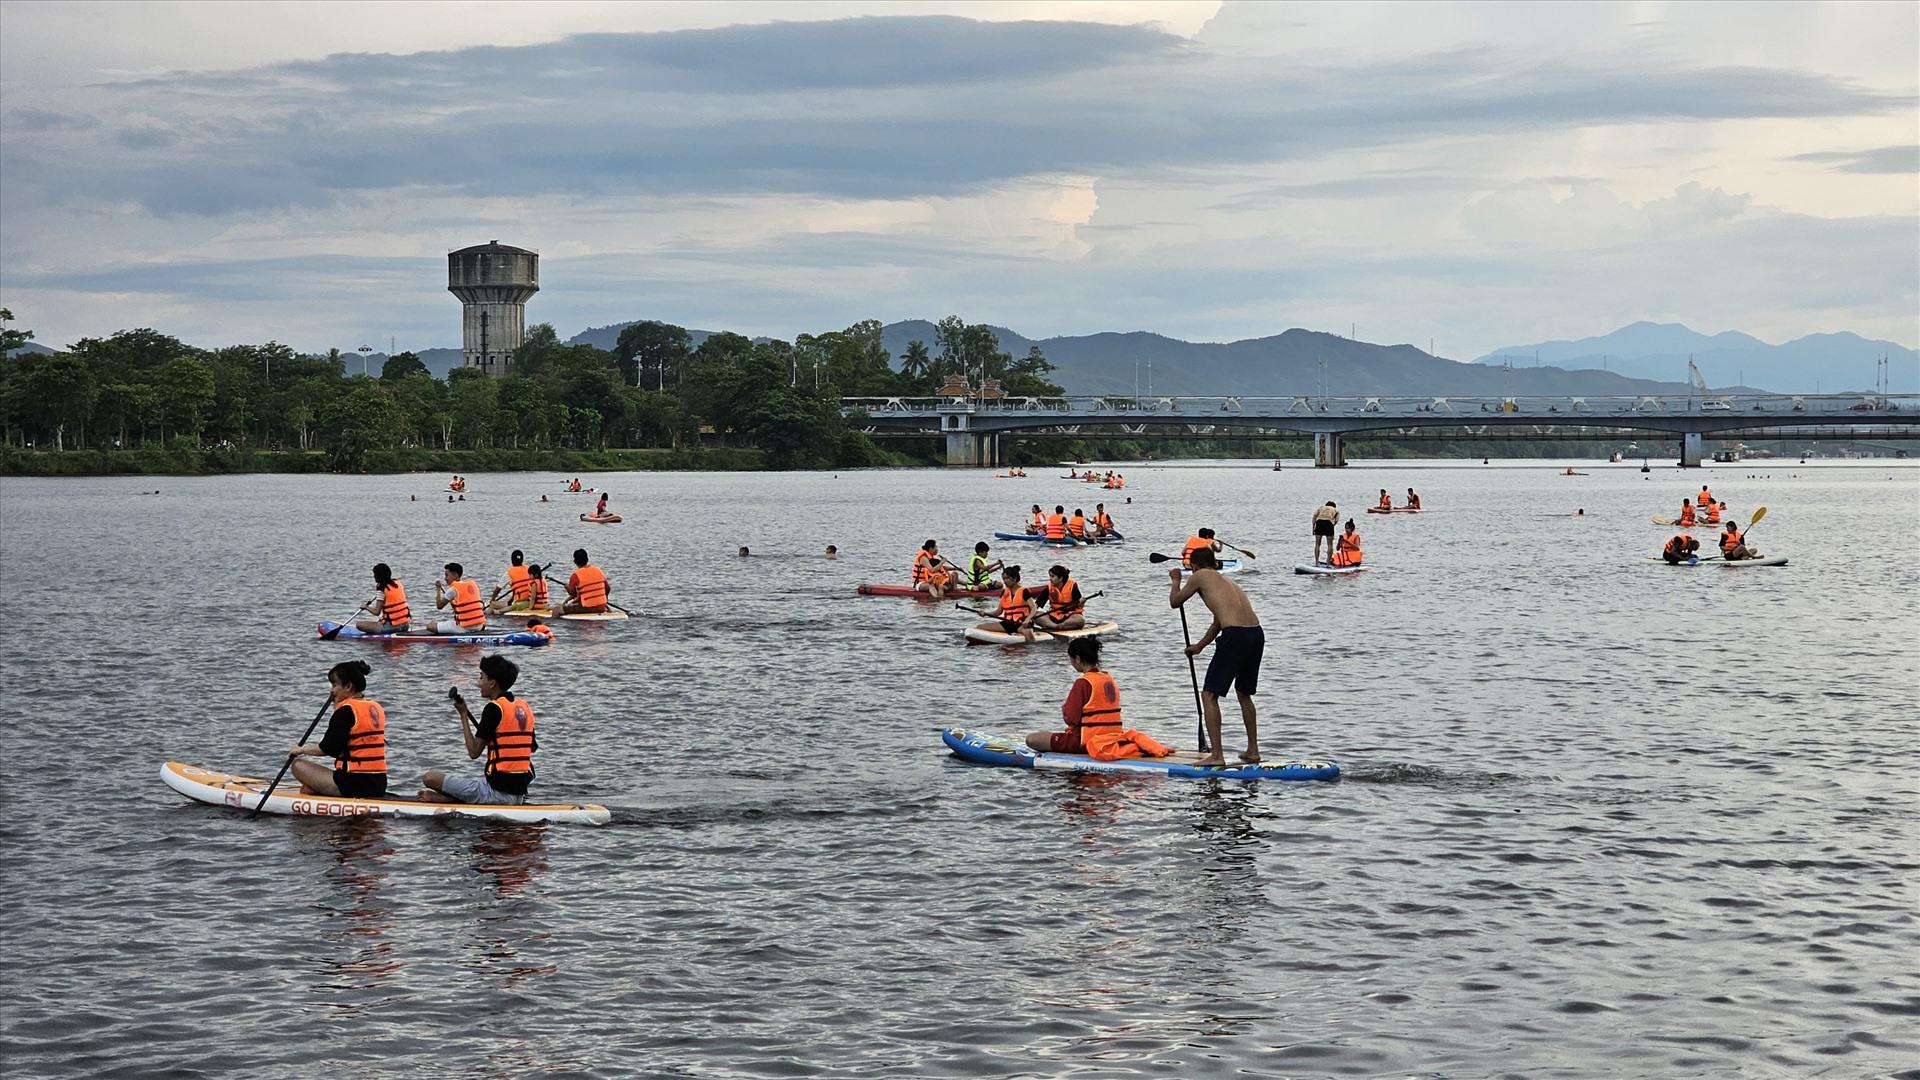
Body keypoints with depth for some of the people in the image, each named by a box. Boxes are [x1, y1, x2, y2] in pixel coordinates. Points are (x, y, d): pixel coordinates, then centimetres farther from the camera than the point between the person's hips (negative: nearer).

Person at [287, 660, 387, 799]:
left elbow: (327, 749, -14)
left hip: (355, 784, -9)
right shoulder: (376, 708, 12)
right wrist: (337, 705, 20)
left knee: (298, 766, 0)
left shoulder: (346, 710, -13)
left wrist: (301, 749, 3)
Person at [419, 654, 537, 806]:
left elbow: (474, 752, -10)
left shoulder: (494, 708, -12)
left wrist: (463, 715, -2)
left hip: (497, 791, -8)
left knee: (430, 777, -6)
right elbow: (532, 747, 19)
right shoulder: (525, 706, 10)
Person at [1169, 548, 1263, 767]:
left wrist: (1176, 581, 37)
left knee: (1209, 695, -1)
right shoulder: (1227, 582, 29)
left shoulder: (1201, 576, 7)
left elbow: (1174, 602, 18)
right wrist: (1200, 646, 53)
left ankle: (1217, 755, -8)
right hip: (1257, 634, 8)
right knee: (1244, 693, 26)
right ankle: (1253, 751, 31)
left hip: (1235, 637, -8)